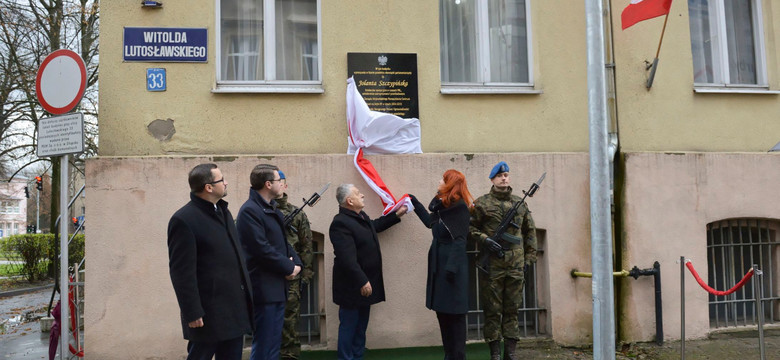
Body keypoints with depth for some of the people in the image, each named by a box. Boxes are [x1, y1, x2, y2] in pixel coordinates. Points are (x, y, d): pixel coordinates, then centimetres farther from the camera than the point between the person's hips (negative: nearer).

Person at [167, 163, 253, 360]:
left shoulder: (223, 211, 13)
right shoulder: (183, 220, -14)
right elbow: (182, 272, -17)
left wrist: (246, 296, 16)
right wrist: (192, 313, -17)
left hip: (235, 309, 8)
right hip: (209, 314, -8)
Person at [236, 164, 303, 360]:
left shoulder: (271, 208, 13)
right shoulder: (250, 211, -16)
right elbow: (262, 249, -22)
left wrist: (296, 263, -1)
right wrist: (289, 268, -12)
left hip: (277, 284, 9)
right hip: (264, 287, -9)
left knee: (274, 343, 16)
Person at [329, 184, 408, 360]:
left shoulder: (361, 216, 9)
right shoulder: (341, 223, -23)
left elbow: (375, 226, 33)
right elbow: (347, 259, -28)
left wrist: (396, 215, 31)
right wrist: (362, 282, -27)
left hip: (365, 282, 10)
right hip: (352, 286, -10)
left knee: (361, 325, 18)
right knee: (349, 324, 1)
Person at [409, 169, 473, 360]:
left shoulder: (460, 207, -11)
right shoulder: (442, 205, 12)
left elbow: (459, 240, -15)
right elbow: (430, 222, 30)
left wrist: (452, 266, -20)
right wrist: (415, 203, 35)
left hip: (453, 265, -8)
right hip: (439, 264, 8)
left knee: (454, 314, 0)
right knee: (442, 311, 10)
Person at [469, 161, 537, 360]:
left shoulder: (520, 203, 11)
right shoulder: (482, 203, 0)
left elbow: (530, 231, 16)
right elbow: (470, 227, 0)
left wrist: (530, 257, 12)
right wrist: (484, 240, -15)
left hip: (516, 265, 3)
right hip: (491, 265, -3)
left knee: (512, 309, 8)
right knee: (492, 310, 2)